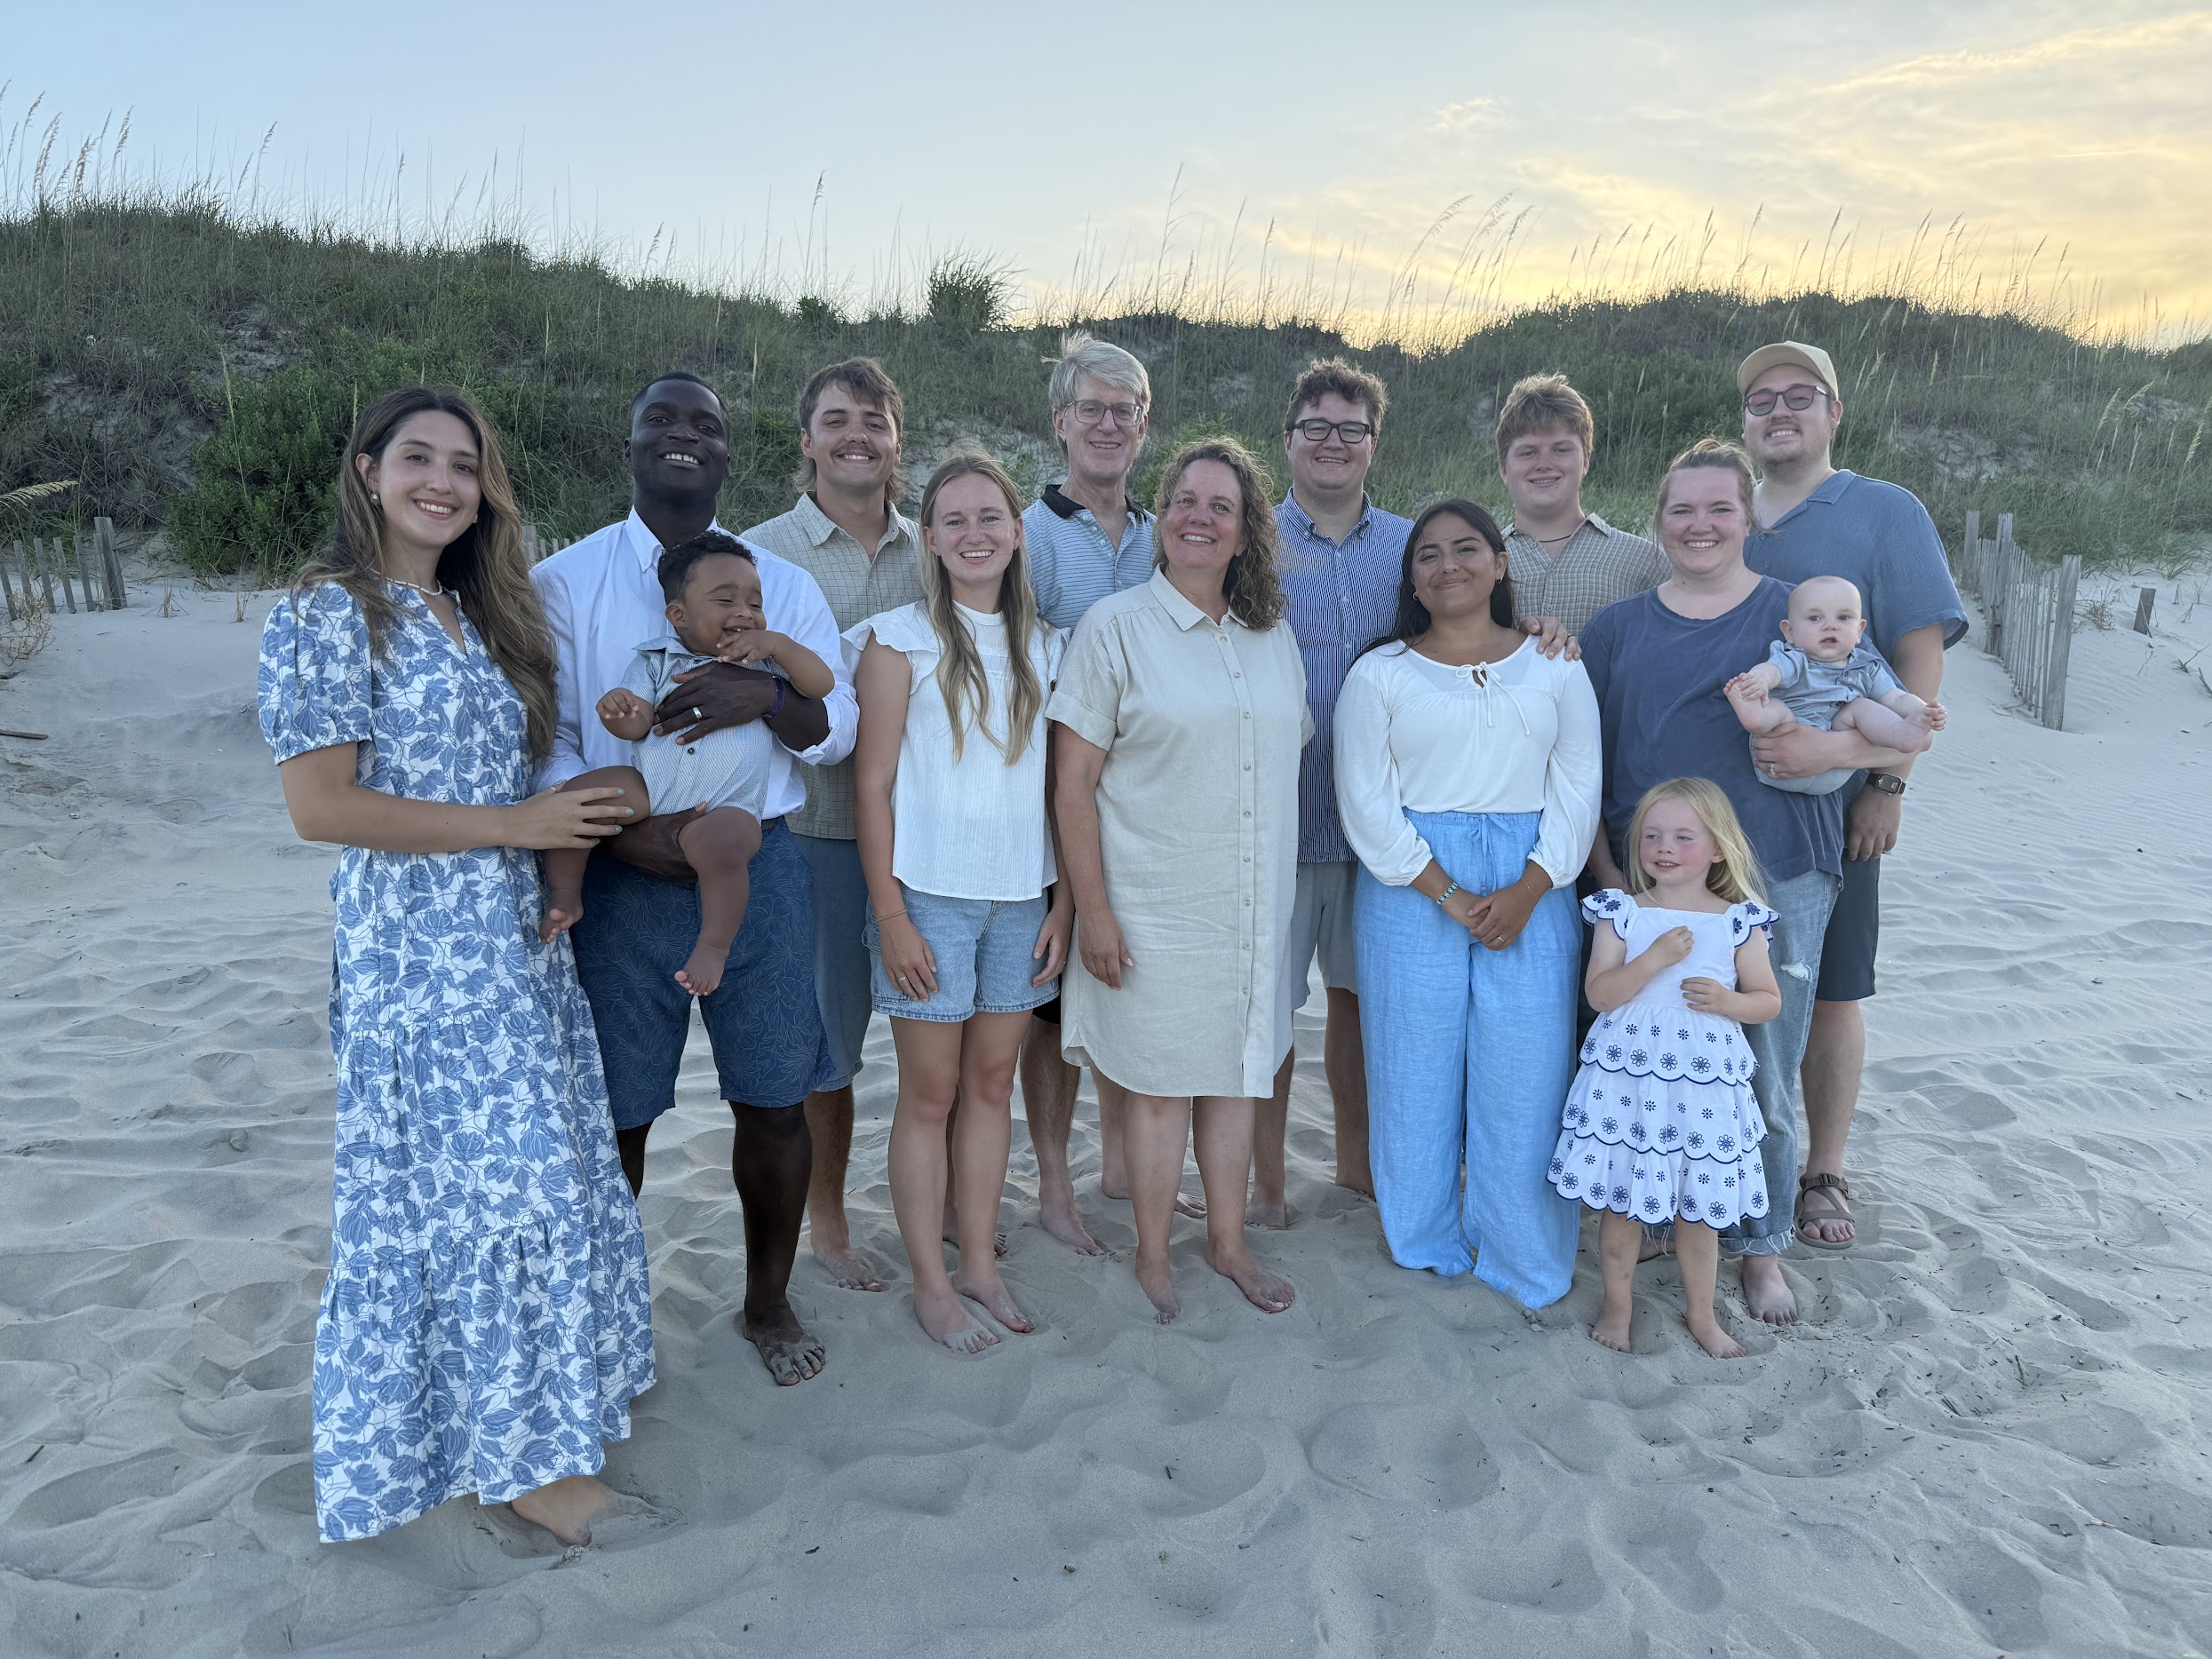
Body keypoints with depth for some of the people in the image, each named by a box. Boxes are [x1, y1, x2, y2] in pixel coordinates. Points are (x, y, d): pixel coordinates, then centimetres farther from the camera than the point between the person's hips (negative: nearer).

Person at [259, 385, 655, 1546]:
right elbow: (319, 805, -18)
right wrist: (517, 824, -16)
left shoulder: (479, 615, 13)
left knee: (545, 1173, 14)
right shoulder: (325, 616, -10)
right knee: (486, 1183, -1)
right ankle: (521, 1457, 16)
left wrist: (576, 830, 2)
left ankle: (539, 1403, 33)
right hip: (417, 952, -8)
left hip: (518, 938, 8)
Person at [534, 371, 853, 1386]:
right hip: (624, 877, -2)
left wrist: (766, 695, -17)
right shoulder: (563, 582, 4)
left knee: (775, 1101, 8)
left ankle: (768, 1302, 30)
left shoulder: (782, 583, 11)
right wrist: (623, 833, -18)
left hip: (761, 870, 2)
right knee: (615, 1113, 7)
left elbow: (840, 727, 4)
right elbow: (541, 741, -2)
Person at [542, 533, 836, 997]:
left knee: (719, 844, -36)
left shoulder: (764, 662, 13)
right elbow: (637, 724, 2)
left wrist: (778, 643, -9)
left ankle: (714, 945, -18)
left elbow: (824, 684, 2)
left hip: (725, 809, -2)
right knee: (573, 796, -18)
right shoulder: (656, 661, 13)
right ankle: (565, 896, 0)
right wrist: (617, 711, -22)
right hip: (648, 789, 3)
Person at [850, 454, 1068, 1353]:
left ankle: (980, 1262, 25)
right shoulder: (900, 639, -3)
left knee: (992, 1083, 11)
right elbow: (872, 786, -6)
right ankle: (930, 1284, 17)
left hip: (1022, 897, 4)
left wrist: (1063, 906, 3)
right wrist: (890, 916, -10)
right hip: (930, 894, -3)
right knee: (930, 1092, 4)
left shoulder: (1045, 646, 8)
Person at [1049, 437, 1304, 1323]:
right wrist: (1092, 910, -13)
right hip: (1154, 908, -5)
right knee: (1159, 1085, 6)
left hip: (1254, 906, 5)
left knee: (1234, 1072, 16)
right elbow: (1073, 783, -9)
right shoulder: (1114, 627, -7)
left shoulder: (1273, 636, 9)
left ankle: (1228, 1239, 33)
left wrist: (1276, 890, 14)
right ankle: (1152, 1259, 24)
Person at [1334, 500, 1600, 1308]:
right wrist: (1451, 897, -12)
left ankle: (1528, 1262, 18)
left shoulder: (1554, 667, 9)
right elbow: (1366, 802, -4)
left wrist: (1527, 892, -10)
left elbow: (1578, 789, 4)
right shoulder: (1379, 673, 4)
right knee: (1417, 1071, 4)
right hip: (1411, 892, -1)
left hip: (1532, 894, 1)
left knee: (1524, 1076, 1)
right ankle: (1426, 1248, 22)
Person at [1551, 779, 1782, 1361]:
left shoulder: (1739, 920, 1)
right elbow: (1600, 993, -8)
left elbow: (1769, 1001, 6)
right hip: (1626, 1075, 0)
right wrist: (1654, 959, -21)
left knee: (1700, 1204, 11)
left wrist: (1727, 1000, -14)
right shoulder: (1621, 912, -1)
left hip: (1706, 1080, 1)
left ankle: (1700, 1311, 31)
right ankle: (1616, 1304, 27)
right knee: (1620, 1200, 8)